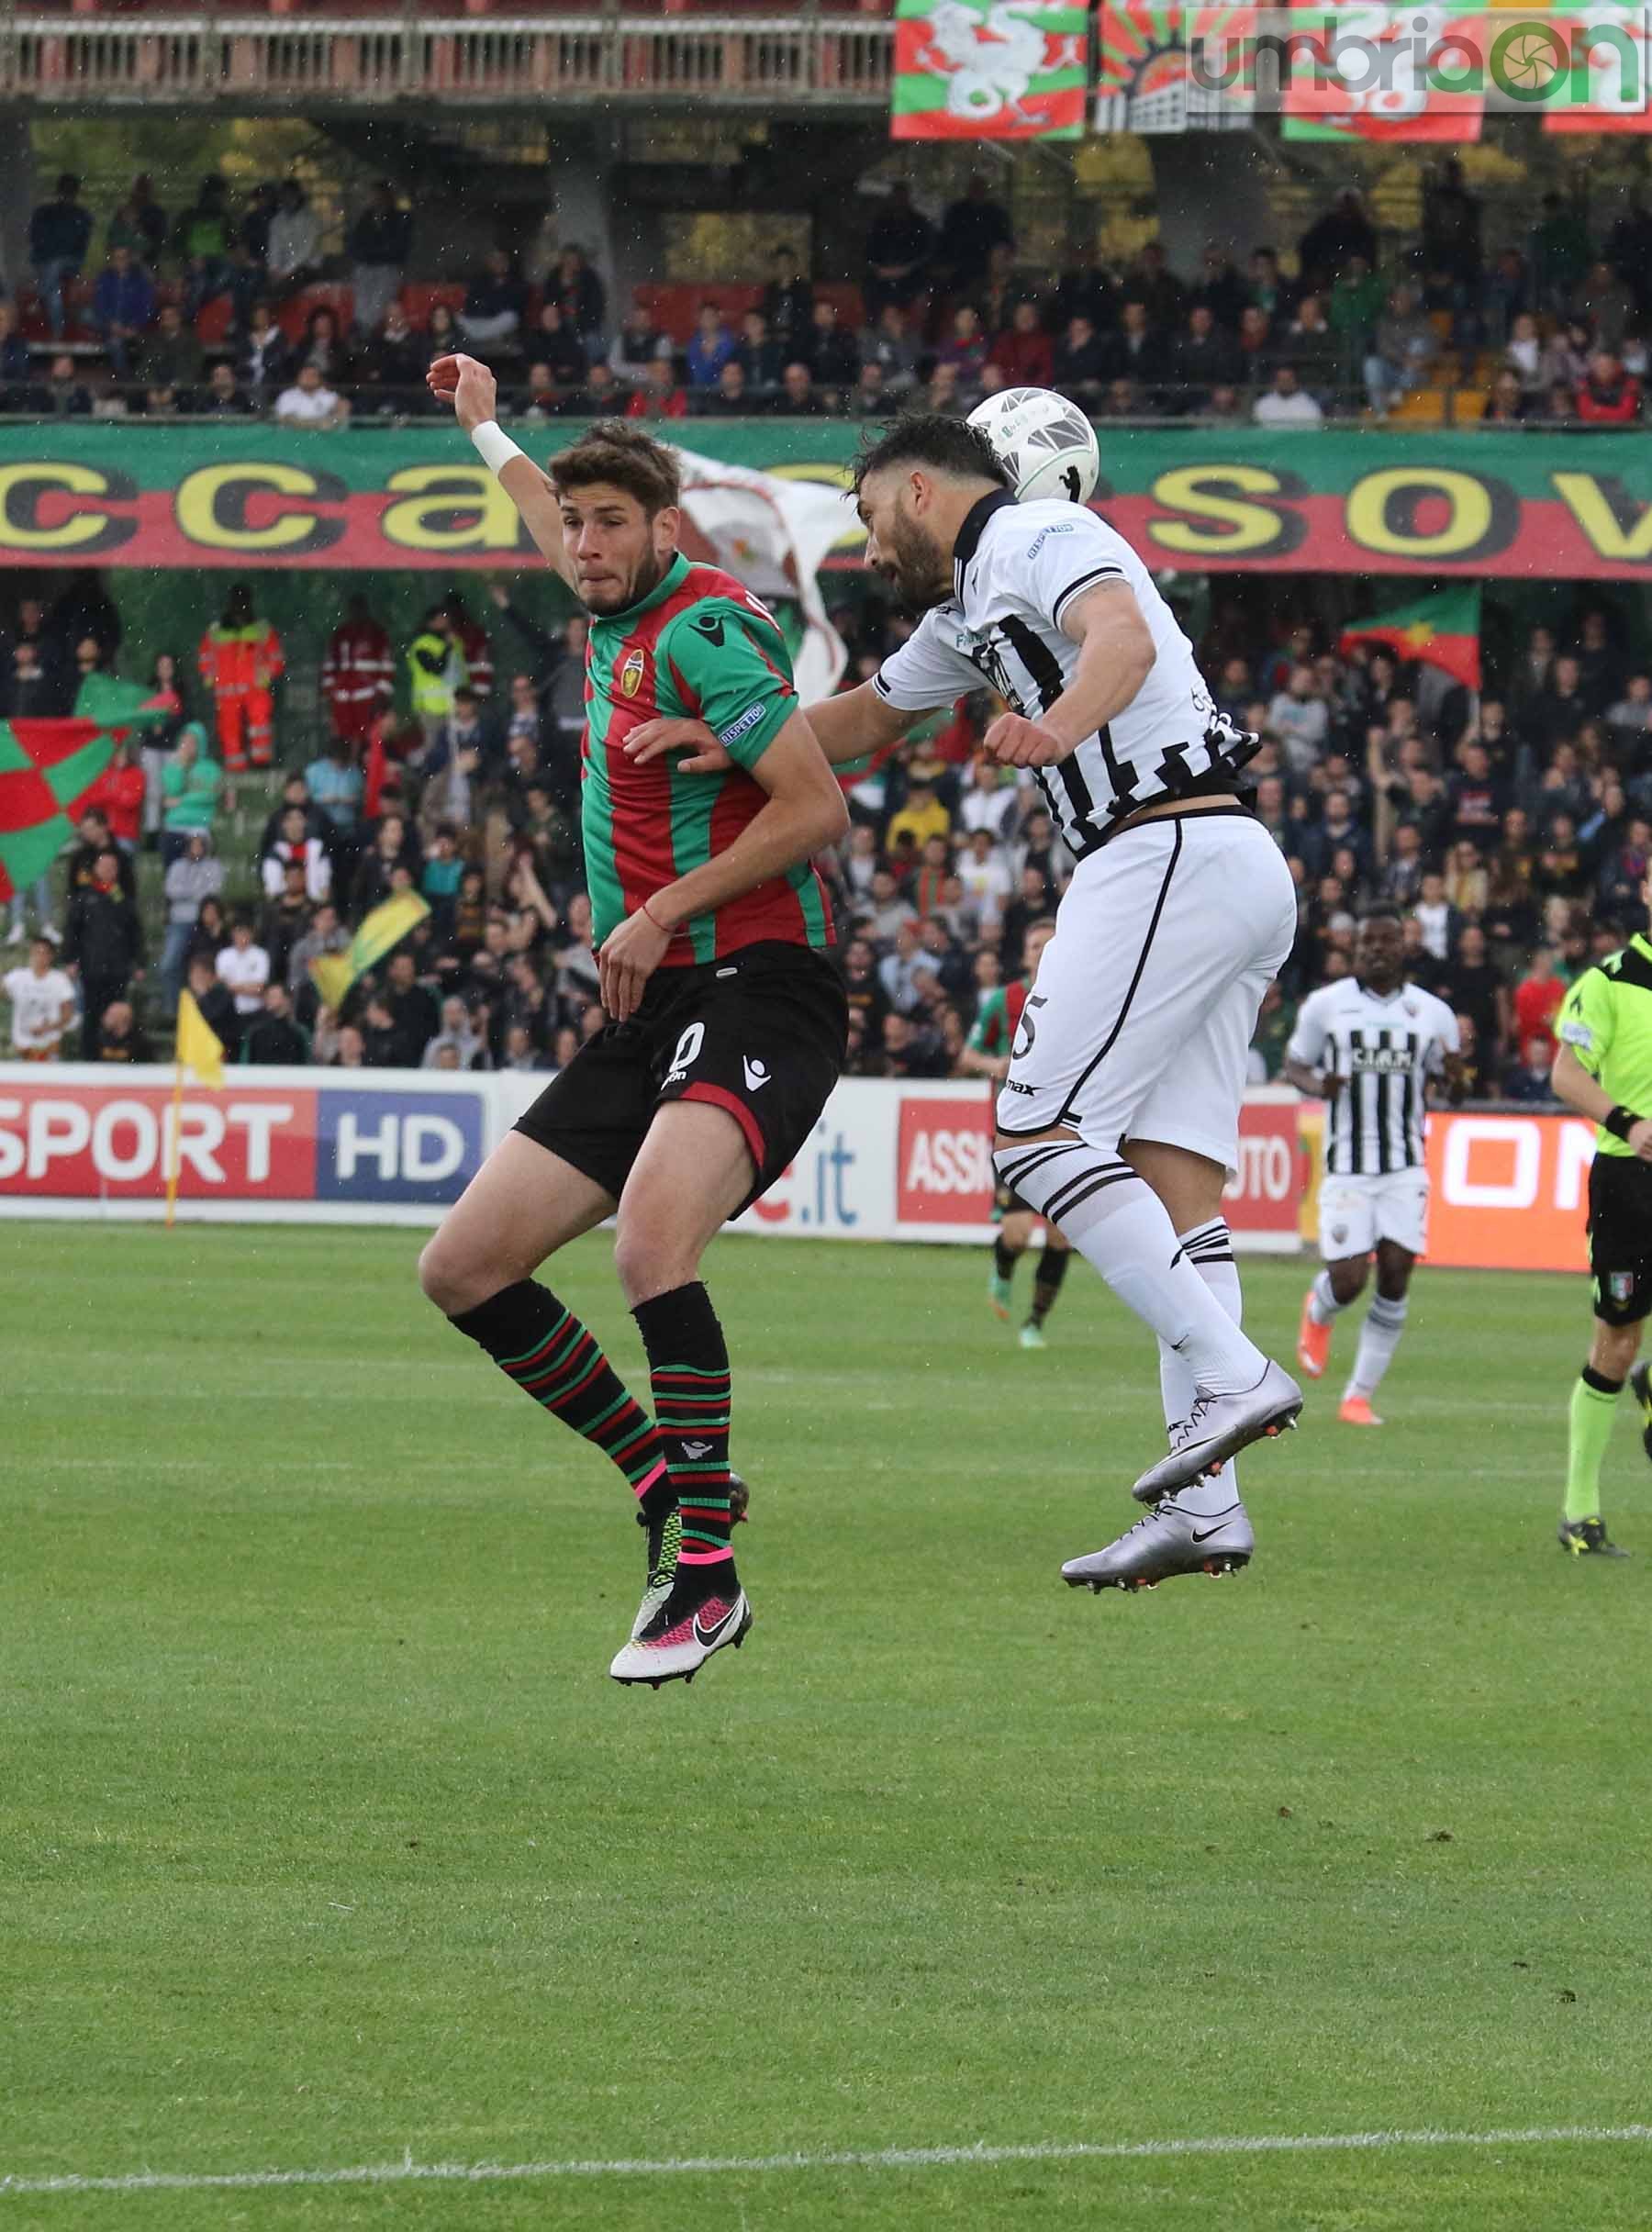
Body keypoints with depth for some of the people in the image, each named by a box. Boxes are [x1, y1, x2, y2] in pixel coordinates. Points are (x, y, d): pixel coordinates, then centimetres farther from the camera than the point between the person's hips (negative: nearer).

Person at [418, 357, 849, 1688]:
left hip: (755, 991, -10)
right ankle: (665, 1475, 17)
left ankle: (704, 1572, -35)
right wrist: (487, 428, 55)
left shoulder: (703, 628, -11)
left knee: (653, 1231, -36)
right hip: (653, 1015, 10)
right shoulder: (626, 617, 16)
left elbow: (816, 805, -18)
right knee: (464, 1268, 4)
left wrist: (667, 910, -15)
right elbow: (563, 536, 43)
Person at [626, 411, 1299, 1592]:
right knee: (1169, 1179, 3)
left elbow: (1122, 635, -26)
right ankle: (1204, 1505, -4)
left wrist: (1060, 724, -47)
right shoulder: (968, 608, 26)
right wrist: (735, 743, 22)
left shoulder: (1035, 539, -5)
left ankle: (1232, 1375, -20)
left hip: (1167, 858, -10)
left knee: (1042, 1137, -12)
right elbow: (868, 716, 39)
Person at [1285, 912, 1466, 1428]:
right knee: (1348, 1282, -7)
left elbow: (1453, 1091, 14)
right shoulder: (1325, 1005, 1)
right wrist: (1318, 1086, -11)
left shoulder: (1432, 1013, 6)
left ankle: (1359, 1396, 5)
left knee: (1395, 1279, -6)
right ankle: (1317, 1314, 32)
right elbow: (1295, 1065, 11)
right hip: (1346, 1167, -2)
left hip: (1405, 1167, 2)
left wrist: (1455, 1078, -11)